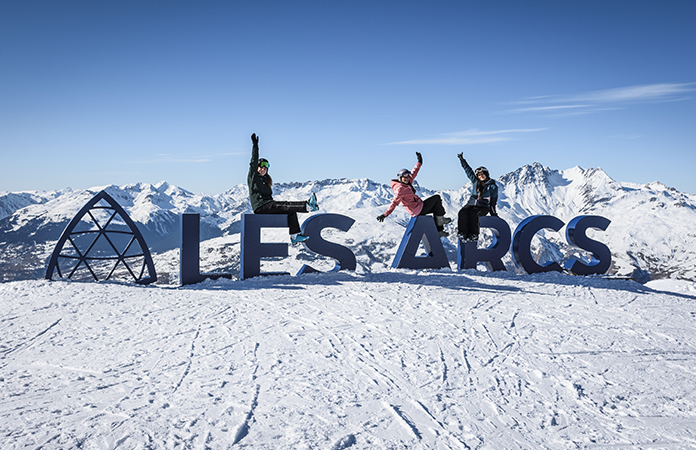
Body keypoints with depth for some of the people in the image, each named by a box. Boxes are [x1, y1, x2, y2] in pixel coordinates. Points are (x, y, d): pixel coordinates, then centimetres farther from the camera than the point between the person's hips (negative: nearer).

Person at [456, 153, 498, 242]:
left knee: (473, 214, -35)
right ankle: (462, 233, -37)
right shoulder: (476, 182, 16)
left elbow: (493, 202, 6)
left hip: (483, 207, -4)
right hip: (471, 204, 4)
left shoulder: (492, 186, 6)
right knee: (462, 213, -28)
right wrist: (462, 160, 21)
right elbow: (468, 171, 22)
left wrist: (493, 213, 0)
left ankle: (473, 235, -36)